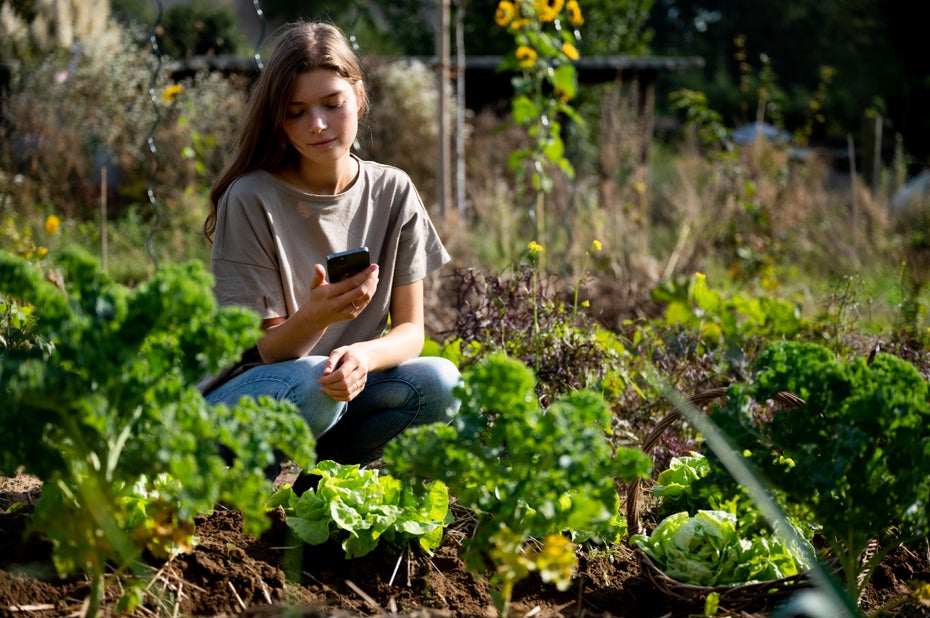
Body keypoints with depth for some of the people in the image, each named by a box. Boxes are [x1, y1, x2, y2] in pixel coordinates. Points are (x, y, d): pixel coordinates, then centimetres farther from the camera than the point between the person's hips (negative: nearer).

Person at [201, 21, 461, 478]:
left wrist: (362, 356, -27)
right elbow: (269, 349, -12)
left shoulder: (393, 192, -1)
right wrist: (316, 316, -35)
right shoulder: (251, 200, -12)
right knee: (312, 381, -36)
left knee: (441, 381, -24)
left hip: (344, 389, 4)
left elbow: (410, 329, -3)